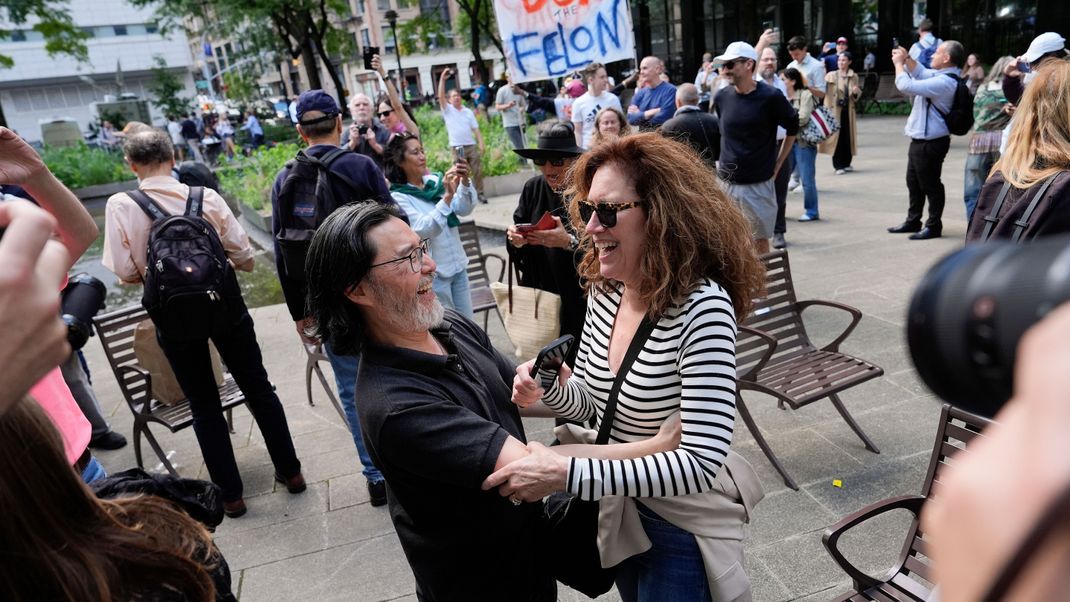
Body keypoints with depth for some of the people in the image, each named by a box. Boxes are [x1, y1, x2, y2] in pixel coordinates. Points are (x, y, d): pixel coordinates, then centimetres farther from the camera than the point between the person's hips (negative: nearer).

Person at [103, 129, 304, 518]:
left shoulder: (120, 206, -9)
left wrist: (157, 272, 11)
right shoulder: (207, 197, -8)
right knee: (258, 387, 16)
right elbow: (246, 259, -6)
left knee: (203, 403, 14)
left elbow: (125, 273, -10)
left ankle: (230, 494, 23)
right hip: (223, 300, 1)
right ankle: (290, 471, 27)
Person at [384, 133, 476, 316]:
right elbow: (423, 230, -23)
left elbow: (465, 210, -6)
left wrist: (465, 182, -23)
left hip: (458, 266, 5)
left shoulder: (435, 181, 2)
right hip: (433, 273, -5)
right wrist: (447, 196, -31)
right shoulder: (398, 197, -12)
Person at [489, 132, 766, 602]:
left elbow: (700, 463, -32)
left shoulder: (702, 307, -29)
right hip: (618, 510, 7)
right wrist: (549, 386, -18)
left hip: (681, 524, -6)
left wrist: (566, 474, -36)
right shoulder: (605, 290, -7)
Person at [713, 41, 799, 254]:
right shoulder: (721, 97, 3)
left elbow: (792, 129, 5)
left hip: (758, 185, -3)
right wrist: (721, 163, 11)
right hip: (726, 184, 3)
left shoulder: (770, 97, -8)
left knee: (760, 243, 7)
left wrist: (776, 165, 3)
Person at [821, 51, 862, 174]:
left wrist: (856, 92, -8)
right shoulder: (831, 76, 0)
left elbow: (855, 98, 13)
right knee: (836, 136, -3)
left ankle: (846, 163, 18)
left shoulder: (854, 77, 8)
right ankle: (838, 165, 3)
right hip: (834, 110, -3)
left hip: (848, 110, 3)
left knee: (848, 136, 6)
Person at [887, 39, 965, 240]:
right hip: (920, 140, 10)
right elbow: (921, 73, 23)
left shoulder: (944, 82, -22)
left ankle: (933, 226, 10)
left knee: (930, 185, 0)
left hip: (930, 143, -10)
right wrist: (907, 59, 4)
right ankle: (913, 221, 30)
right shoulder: (940, 76, 9)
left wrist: (898, 63, -11)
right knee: (914, 182, 18)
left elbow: (906, 86, -26)